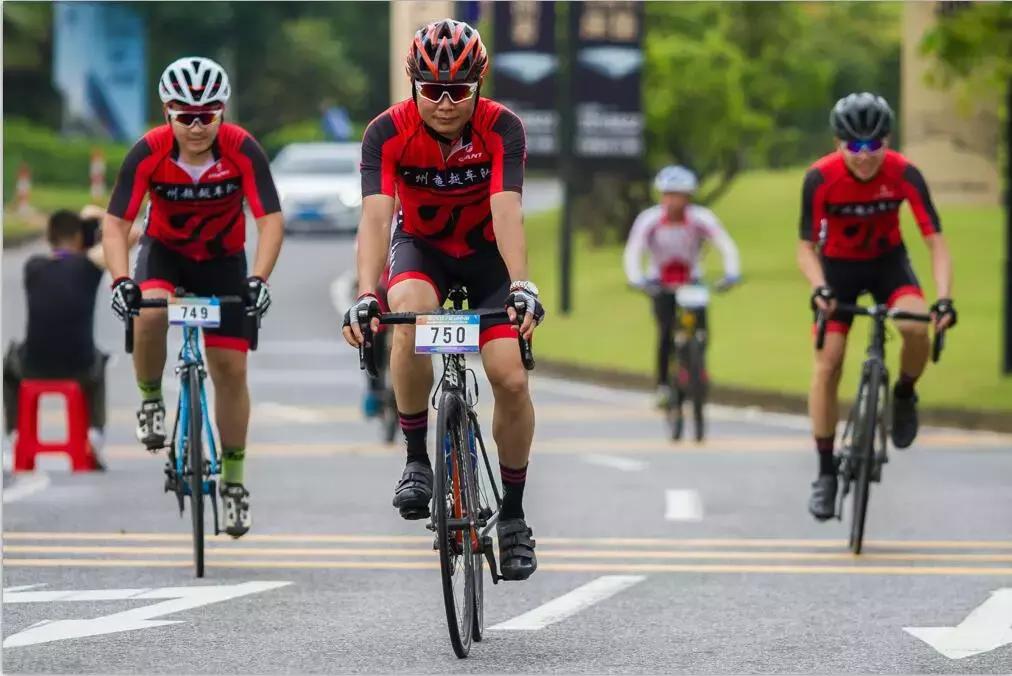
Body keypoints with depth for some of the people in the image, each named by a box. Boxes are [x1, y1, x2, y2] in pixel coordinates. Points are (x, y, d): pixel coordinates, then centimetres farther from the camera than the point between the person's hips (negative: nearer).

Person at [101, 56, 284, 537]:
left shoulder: (243, 151, -26)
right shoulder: (149, 153, -26)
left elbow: (270, 220, -28)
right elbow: (114, 225, -25)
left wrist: (258, 279, -43)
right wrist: (121, 280, -42)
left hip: (223, 260, 1)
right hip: (164, 251, 0)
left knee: (230, 368, -2)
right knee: (150, 314, -33)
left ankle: (233, 480, 13)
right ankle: (150, 402, -6)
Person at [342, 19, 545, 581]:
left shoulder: (502, 128, -26)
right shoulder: (388, 132, -26)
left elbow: (507, 212, -38)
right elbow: (376, 215, -37)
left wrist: (521, 286, -54)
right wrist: (366, 296, -52)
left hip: (486, 252, 0)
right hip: (421, 247, 0)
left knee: (511, 380, -15)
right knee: (410, 315, -35)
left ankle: (513, 515, 6)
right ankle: (416, 460, -17)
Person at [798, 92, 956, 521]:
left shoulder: (904, 174, -26)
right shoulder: (821, 178, -27)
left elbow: (935, 240, -24)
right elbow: (806, 247, -20)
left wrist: (944, 299, -38)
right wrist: (819, 289, -40)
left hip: (887, 262, 0)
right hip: (838, 265, 0)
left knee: (917, 327, -29)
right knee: (827, 362, -10)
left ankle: (904, 395, 2)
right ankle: (826, 472, 2)